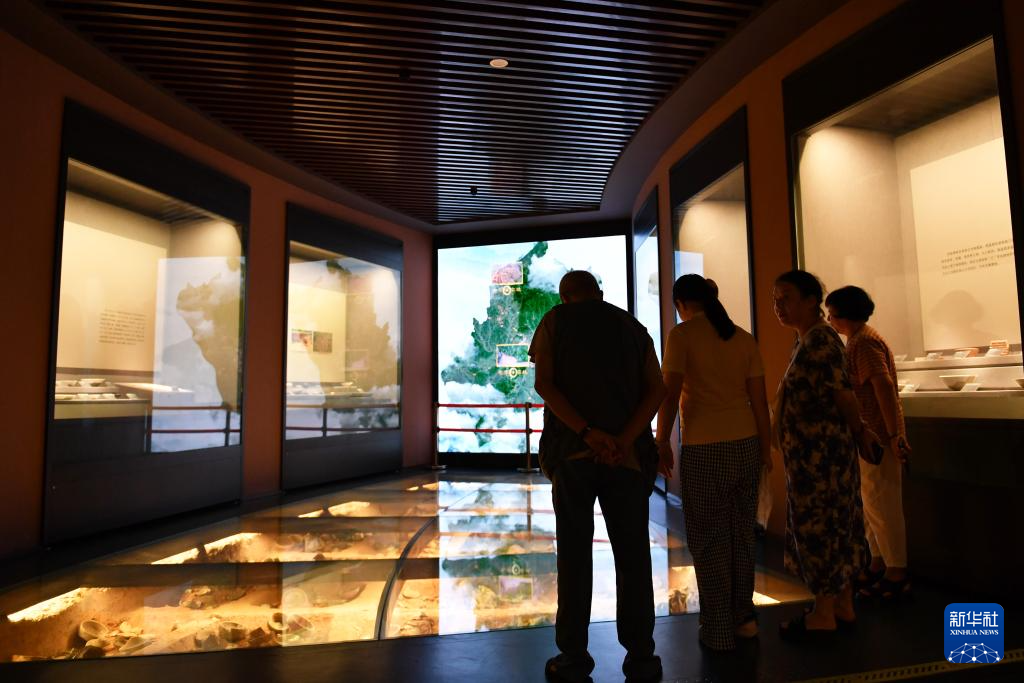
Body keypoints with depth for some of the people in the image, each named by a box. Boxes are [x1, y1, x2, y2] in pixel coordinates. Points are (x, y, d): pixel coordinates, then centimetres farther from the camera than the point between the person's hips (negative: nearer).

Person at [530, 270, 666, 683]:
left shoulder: (554, 322, 7)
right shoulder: (633, 328, 14)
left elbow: (543, 383, -8)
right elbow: (657, 389, 0)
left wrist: (588, 433, -15)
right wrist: (624, 440, -11)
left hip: (573, 451, -2)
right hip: (628, 455, 2)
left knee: (575, 553, 7)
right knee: (632, 555, 10)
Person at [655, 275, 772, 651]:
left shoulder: (682, 335, -6)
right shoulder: (744, 338, 8)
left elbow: (670, 395, -13)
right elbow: (759, 400, 6)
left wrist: (661, 441, -4)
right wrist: (765, 449, 13)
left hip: (704, 450, -5)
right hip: (746, 444, 5)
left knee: (709, 539, 7)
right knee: (741, 534, 18)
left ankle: (719, 631, 17)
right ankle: (743, 617, 29)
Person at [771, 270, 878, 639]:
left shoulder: (819, 341, -18)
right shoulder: (806, 341, 13)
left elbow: (843, 393, -19)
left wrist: (859, 432, -3)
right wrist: (859, 432, 12)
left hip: (820, 451, -10)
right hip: (816, 451, 10)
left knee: (819, 525, 0)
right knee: (835, 524, 15)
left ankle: (824, 615, 13)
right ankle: (843, 606, 27)